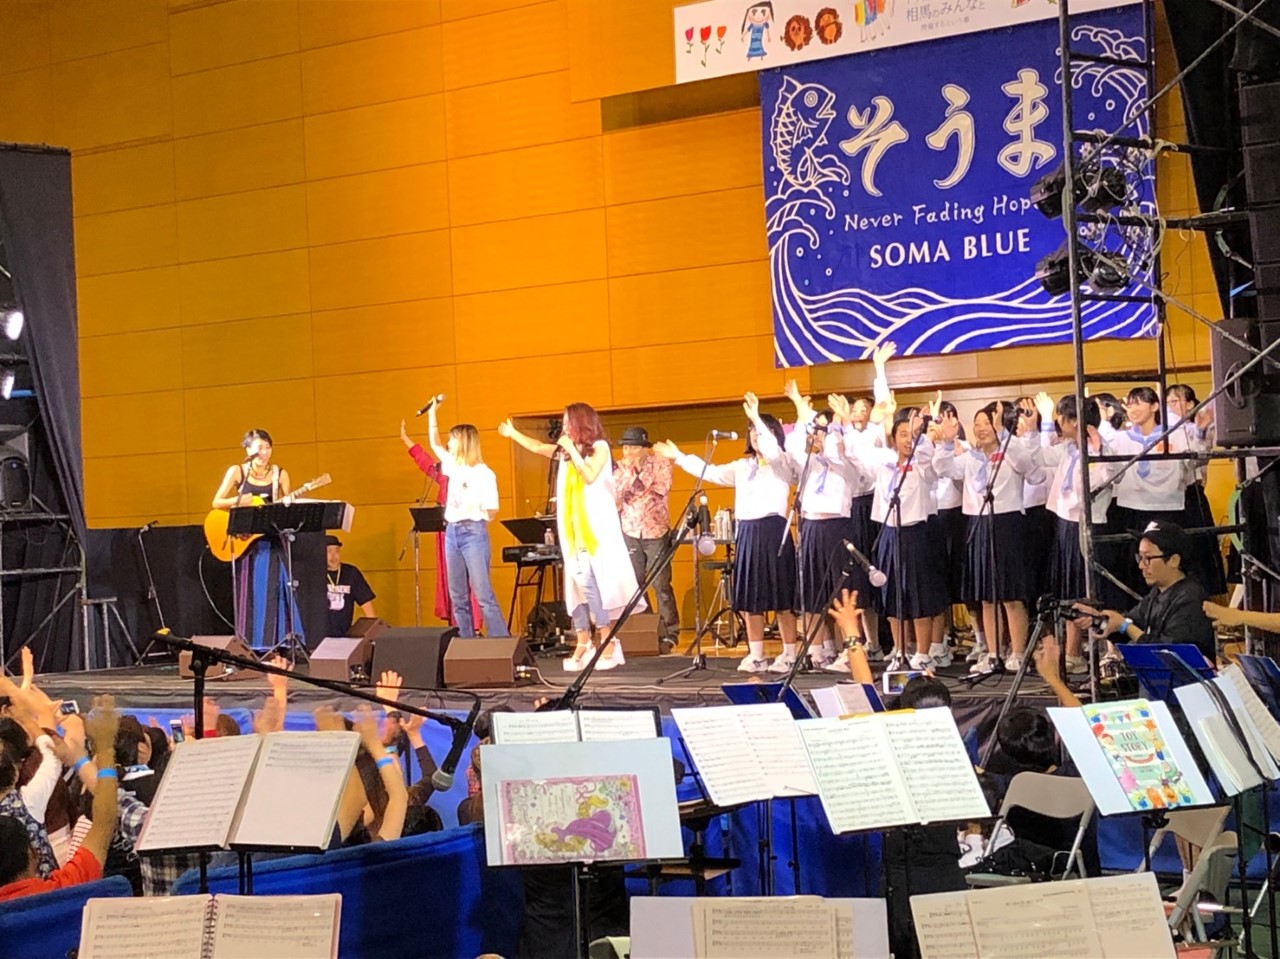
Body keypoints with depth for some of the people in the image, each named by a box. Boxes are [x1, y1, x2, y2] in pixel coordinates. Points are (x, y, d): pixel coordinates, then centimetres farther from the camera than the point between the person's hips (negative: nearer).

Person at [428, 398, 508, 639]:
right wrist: (432, 412, 26)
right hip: (452, 532, 8)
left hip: (473, 532, -8)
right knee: (458, 597, 6)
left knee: (483, 594, -13)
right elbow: (435, 444, 27)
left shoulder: (483, 473, -9)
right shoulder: (454, 467, 13)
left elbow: (491, 510, -11)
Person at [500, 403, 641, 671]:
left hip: (595, 527, -7)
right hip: (573, 529, 7)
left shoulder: (599, 447, -2)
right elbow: (537, 447, 30)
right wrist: (513, 433, 37)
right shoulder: (565, 451, 16)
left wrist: (572, 449, -12)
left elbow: (590, 476, -16)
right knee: (577, 583, 1)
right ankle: (582, 644, 0)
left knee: (591, 581, -16)